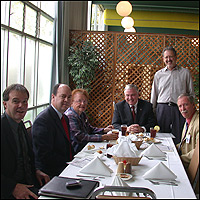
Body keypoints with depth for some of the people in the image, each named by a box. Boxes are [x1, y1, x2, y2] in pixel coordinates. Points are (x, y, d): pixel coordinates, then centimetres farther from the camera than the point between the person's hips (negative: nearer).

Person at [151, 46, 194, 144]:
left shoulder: (185, 72, 9)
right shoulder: (158, 74, 13)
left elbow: (191, 93, 10)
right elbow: (154, 95, 15)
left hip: (179, 110, -1)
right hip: (162, 109, 1)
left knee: (178, 139, -1)